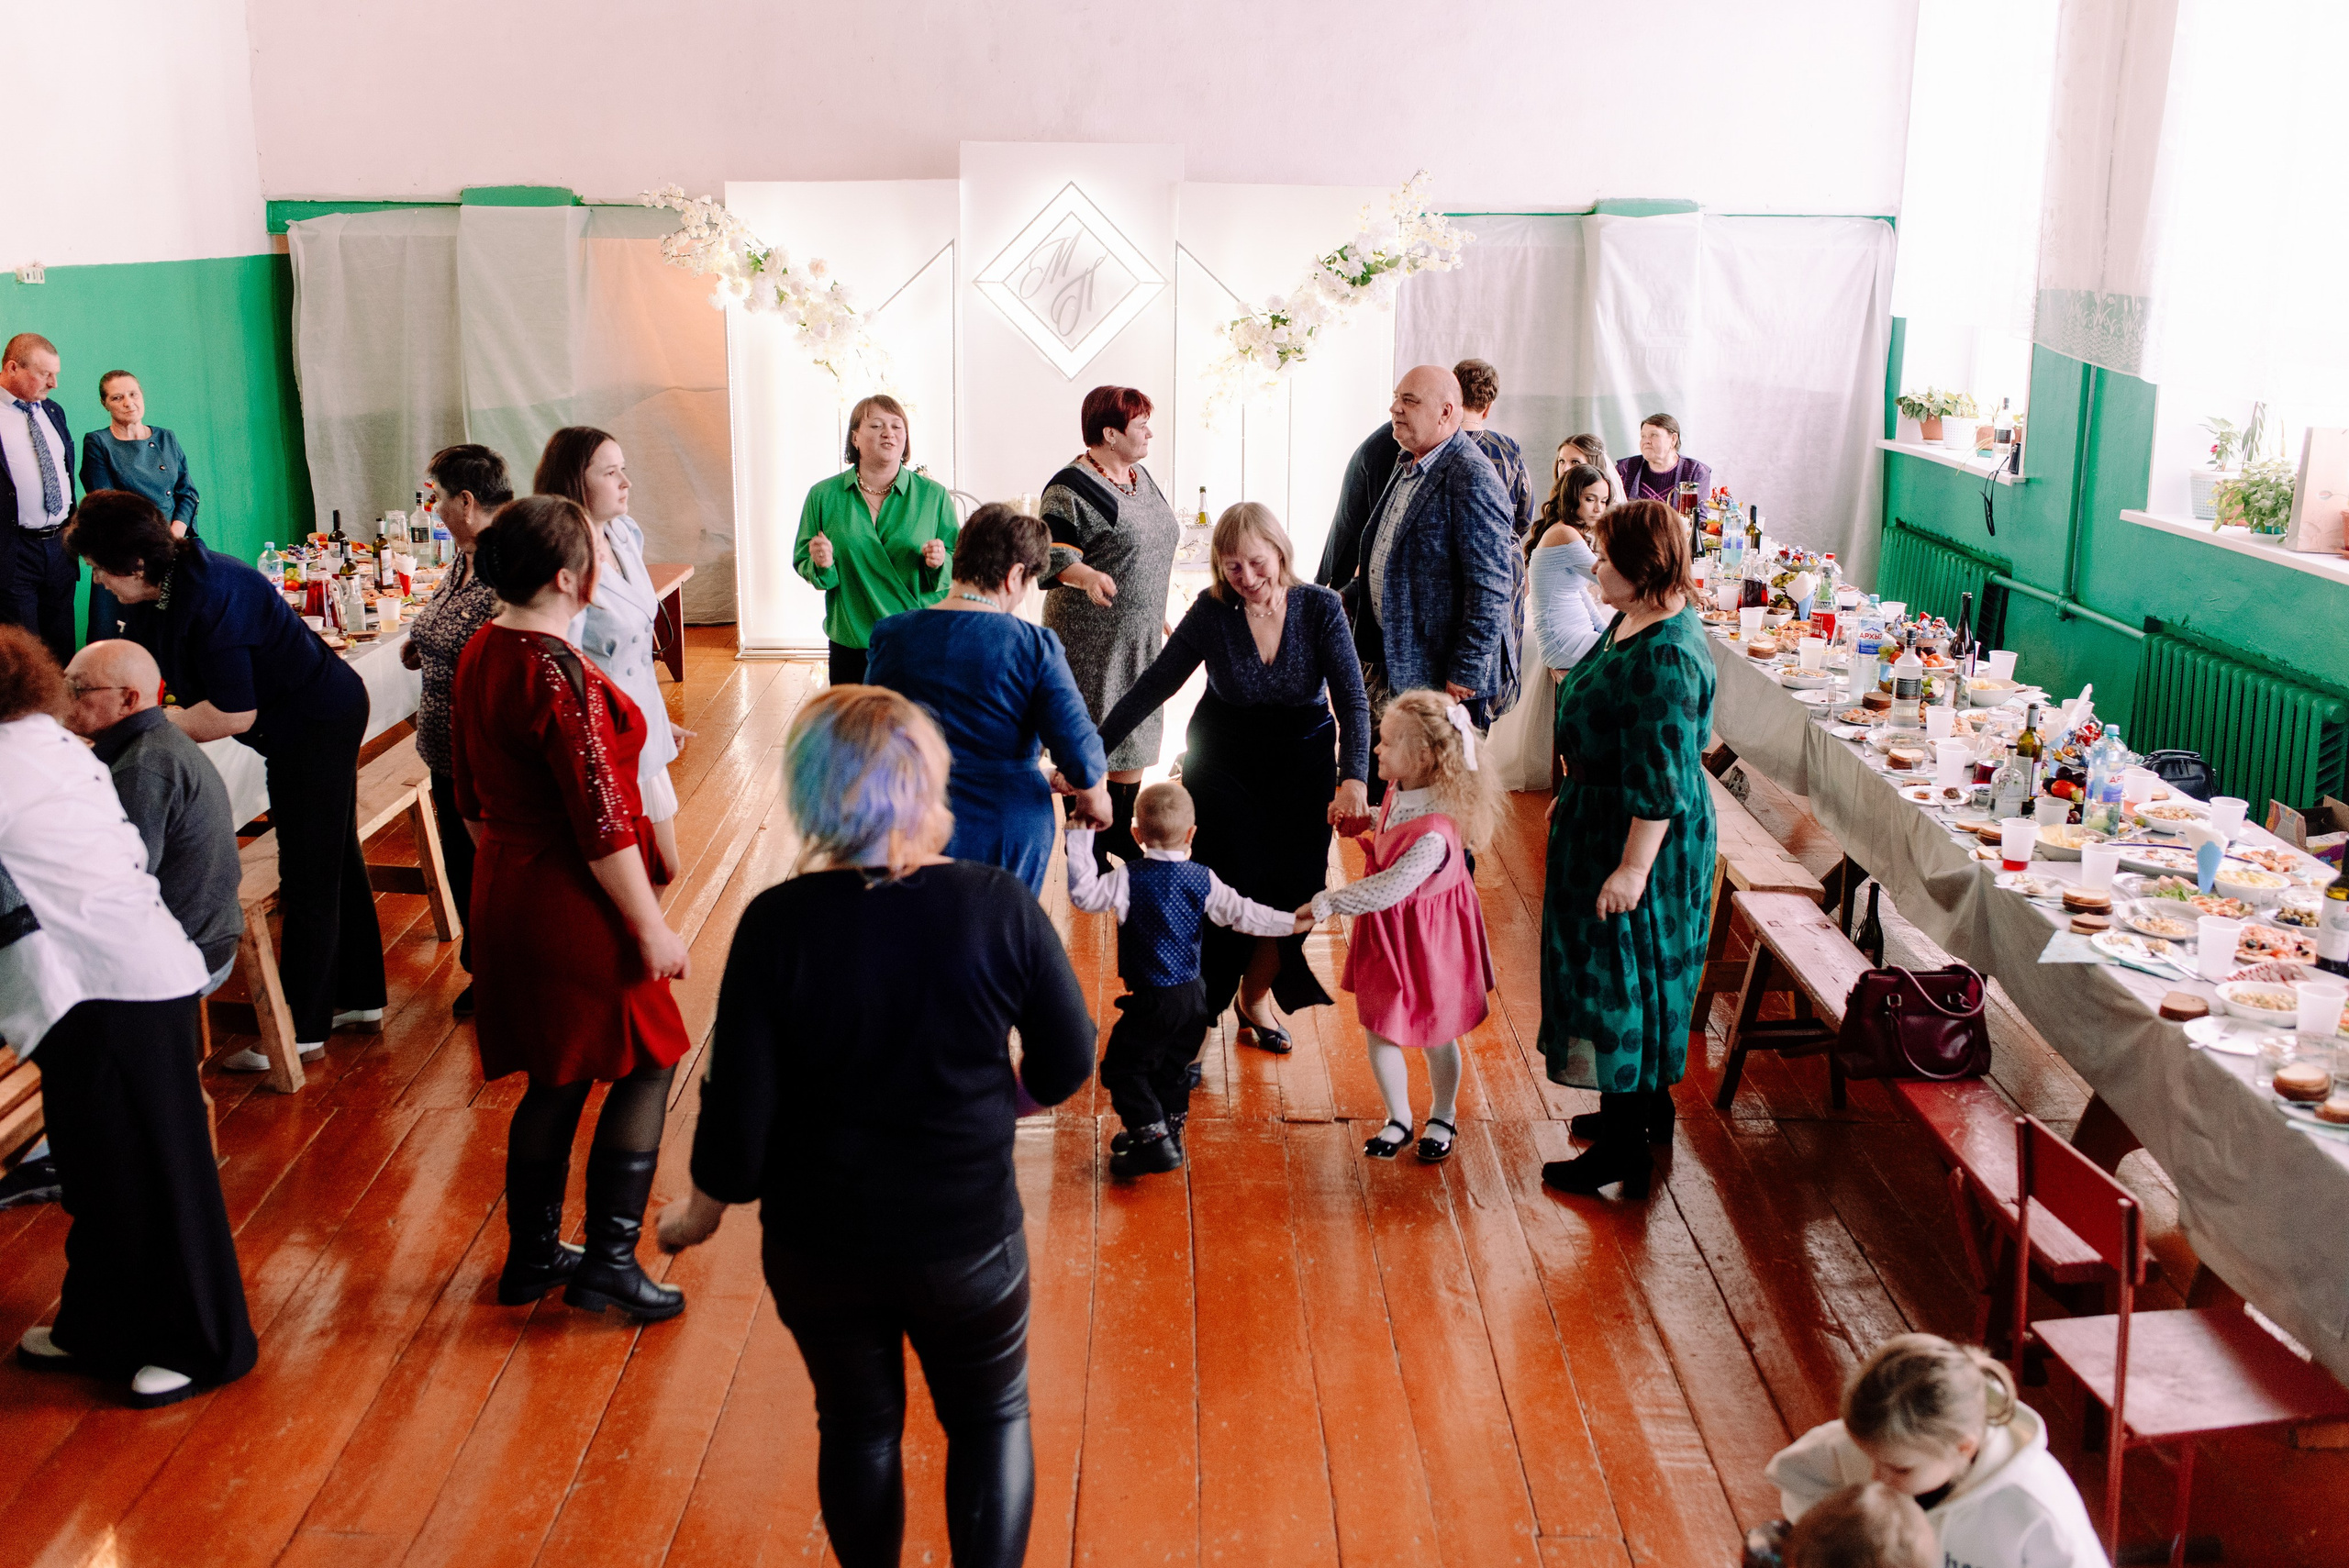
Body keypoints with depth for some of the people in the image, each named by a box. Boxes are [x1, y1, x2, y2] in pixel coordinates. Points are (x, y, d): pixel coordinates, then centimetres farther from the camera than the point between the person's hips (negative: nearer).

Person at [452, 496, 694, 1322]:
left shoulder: (479, 655, 4)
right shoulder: (561, 677, -24)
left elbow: (471, 795, 14)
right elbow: (602, 824, -23)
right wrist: (651, 927, -15)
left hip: (507, 894, 9)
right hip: (575, 910, -9)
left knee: (556, 1079, 19)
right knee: (644, 1066, 7)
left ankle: (532, 1255, 30)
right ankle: (608, 1260, 11)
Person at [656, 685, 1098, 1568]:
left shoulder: (777, 924, -19)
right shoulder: (998, 907, -18)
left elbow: (738, 1110, -14)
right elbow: (1066, 1068, -8)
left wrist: (700, 1213, 4)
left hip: (818, 1248, 1)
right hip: (969, 1238, -1)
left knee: (857, 1425, 24)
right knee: (990, 1419, 23)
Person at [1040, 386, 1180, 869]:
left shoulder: (1140, 476, 11)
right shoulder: (1071, 489, -15)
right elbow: (1052, 555, -22)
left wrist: (1158, 616, 24)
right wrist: (1086, 575, -42)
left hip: (1140, 638, 8)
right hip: (1091, 642, -8)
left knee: (1137, 734, 14)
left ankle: (1121, 834, 28)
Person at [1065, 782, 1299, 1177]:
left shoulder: (1129, 878, -15)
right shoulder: (1203, 880, -2)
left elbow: (1084, 895, -21)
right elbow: (1242, 914, 0)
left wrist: (1080, 839, -17)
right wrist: (1291, 922, 11)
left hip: (1151, 1001, -6)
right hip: (1193, 996, 6)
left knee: (1121, 1069, 6)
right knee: (1172, 1068, 23)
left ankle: (1155, 1140, 0)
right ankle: (1165, 1132, 37)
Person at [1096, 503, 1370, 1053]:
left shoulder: (1319, 607, -13)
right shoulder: (1211, 612, -14)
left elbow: (1352, 699, -15)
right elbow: (1152, 687, -8)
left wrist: (1354, 778, -29)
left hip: (1303, 757, 1)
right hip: (1224, 756, -1)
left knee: (1297, 882, -8)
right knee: (1234, 874, -16)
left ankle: (1257, 992, 19)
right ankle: (1203, 1006, 4)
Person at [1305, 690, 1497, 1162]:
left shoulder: (1434, 832, -35)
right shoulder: (1401, 792, -8)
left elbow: (1387, 889, -36)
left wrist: (1324, 904, -31)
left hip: (1424, 941, -8)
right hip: (1386, 934, 8)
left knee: (1436, 1038, 15)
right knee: (1379, 1032, 14)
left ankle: (1442, 1119, 39)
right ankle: (1398, 1119, 34)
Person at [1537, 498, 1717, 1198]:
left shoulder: (1663, 657, -27)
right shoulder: (1632, 621, 4)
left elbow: (1661, 780, -27)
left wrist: (1633, 867, -25)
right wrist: (1574, 793, 25)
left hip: (1639, 837, -10)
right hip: (1601, 818, 10)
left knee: (1619, 980, 0)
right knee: (1633, 975, 22)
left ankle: (1623, 1148, 11)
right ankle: (1649, 1103, 39)